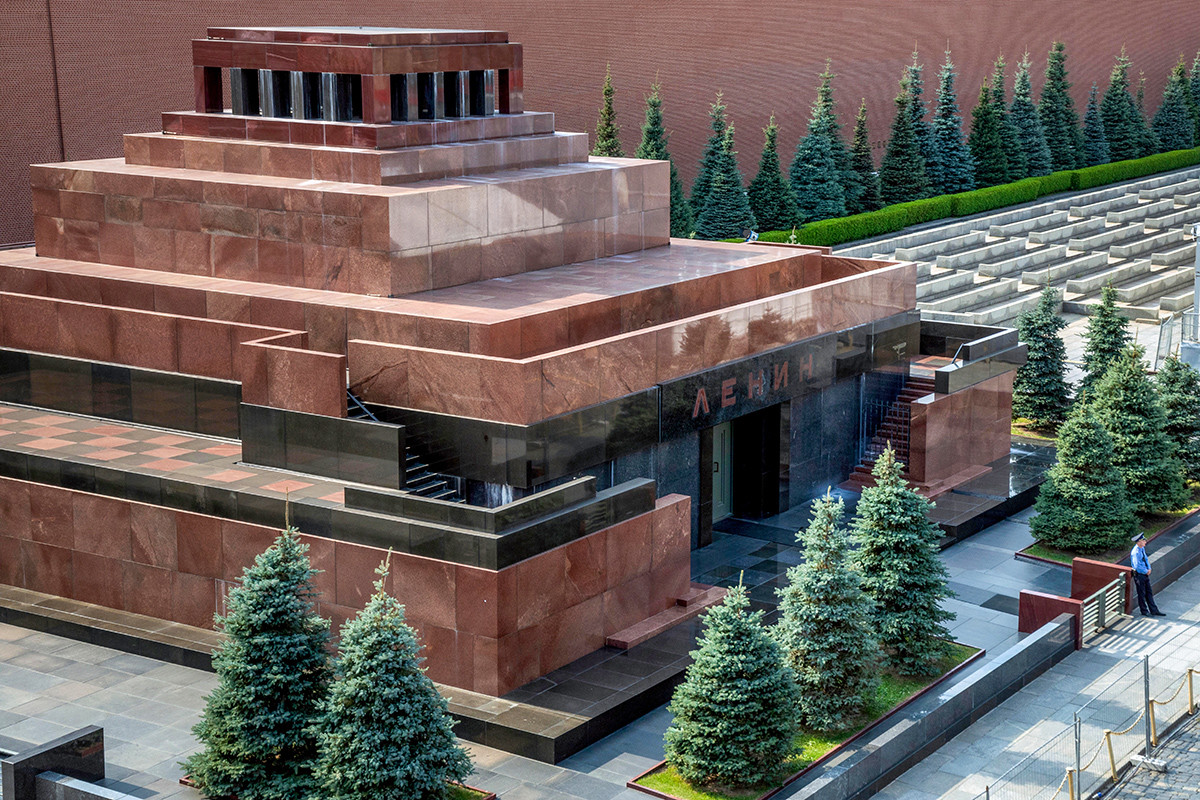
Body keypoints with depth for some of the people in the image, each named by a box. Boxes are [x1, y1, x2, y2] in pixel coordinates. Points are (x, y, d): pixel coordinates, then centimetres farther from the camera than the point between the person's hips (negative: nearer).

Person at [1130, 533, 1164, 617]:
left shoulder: (1142, 549, 4)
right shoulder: (1135, 552, -24)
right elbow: (1137, 566, -26)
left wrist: (1149, 569, 0)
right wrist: (1146, 571, -13)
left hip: (1145, 573, 9)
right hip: (1139, 575, -9)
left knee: (1149, 592, 12)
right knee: (1142, 594, 4)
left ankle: (1154, 610, 18)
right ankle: (1144, 611, 16)